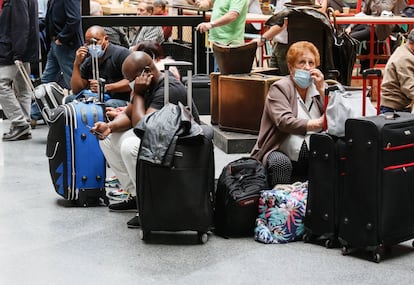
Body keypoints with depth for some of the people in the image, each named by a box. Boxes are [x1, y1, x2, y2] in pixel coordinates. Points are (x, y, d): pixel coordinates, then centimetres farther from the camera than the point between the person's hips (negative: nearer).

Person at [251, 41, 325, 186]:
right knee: (280, 163, -36)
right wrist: (316, 124, -32)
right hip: (279, 153, -4)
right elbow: (284, 121, -19)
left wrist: (321, 90, -4)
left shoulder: (317, 89, 15)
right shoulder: (279, 88, -1)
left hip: (312, 158, 4)